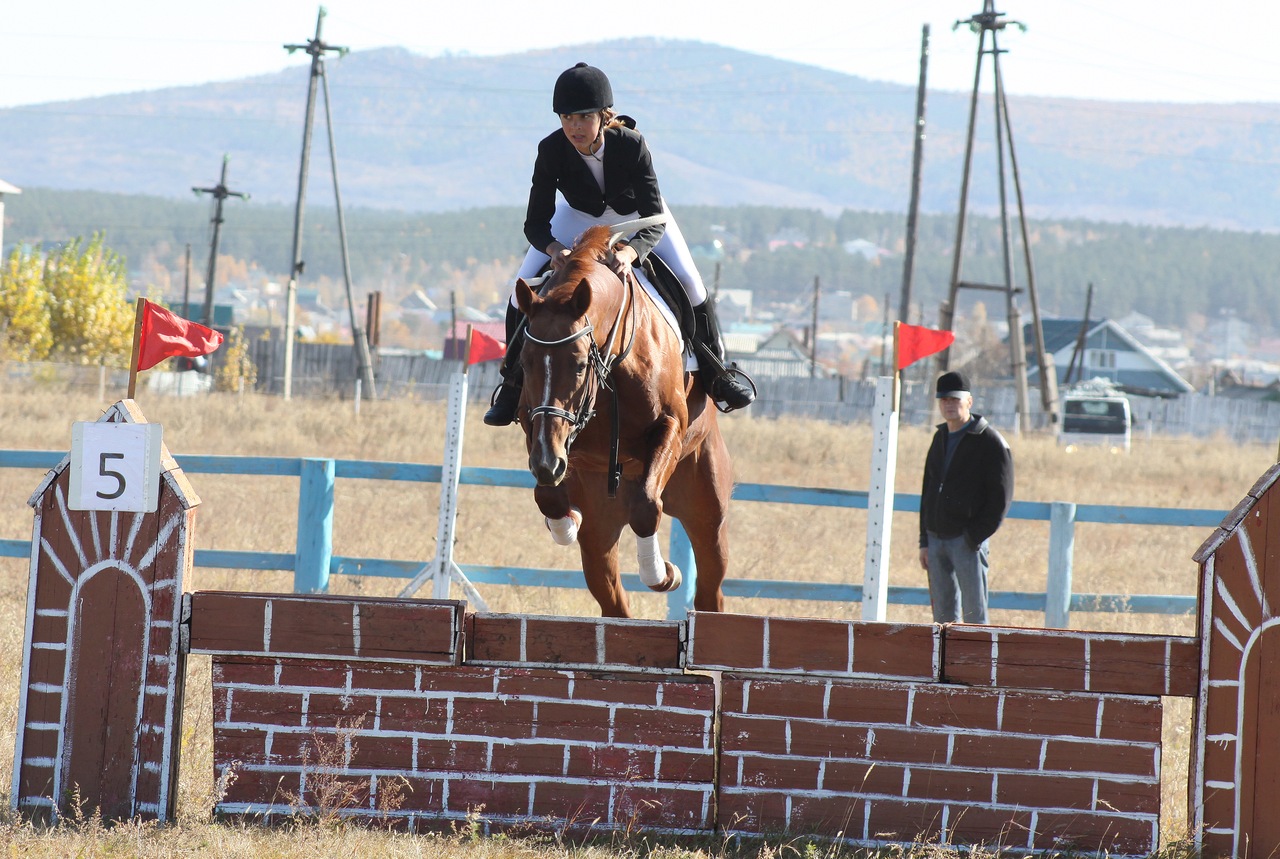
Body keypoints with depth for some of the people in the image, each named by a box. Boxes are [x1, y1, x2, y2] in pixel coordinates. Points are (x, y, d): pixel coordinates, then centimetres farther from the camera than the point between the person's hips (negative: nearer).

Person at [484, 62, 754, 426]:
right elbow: (535, 222, -29)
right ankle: (512, 383, 5)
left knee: (688, 282, -14)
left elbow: (655, 220, -38)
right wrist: (554, 249, -52)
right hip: (579, 216, 1)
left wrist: (630, 252, -59)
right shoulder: (551, 150, -33)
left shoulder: (630, 144, -38)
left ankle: (716, 372, 7)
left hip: (636, 214, -1)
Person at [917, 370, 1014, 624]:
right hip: (936, 539, 7)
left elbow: (1000, 497, -10)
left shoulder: (989, 442, -7)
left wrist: (975, 538, -16)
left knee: (974, 613, -7)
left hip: (967, 541, -7)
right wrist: (925, 541, 13)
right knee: (943, 613, 7)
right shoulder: (940, 438, 15)